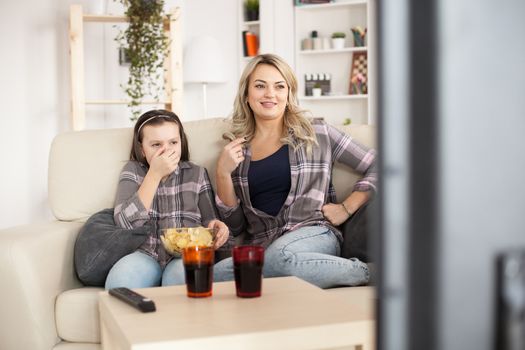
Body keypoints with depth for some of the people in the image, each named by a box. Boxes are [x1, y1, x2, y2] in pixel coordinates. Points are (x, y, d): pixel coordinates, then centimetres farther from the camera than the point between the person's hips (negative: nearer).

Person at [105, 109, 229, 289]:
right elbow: (125, 223, -4)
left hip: (185, 254, 1)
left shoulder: (197, 174, 14)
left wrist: (217, 227, -11)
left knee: (184, 277, -36)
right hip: (145, 254, 0)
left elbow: (209, 221, 15)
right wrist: (155, 174, -6)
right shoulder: (133, 170, 11)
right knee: (119, 279, -35)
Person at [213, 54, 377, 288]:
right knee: (216, 274, -30)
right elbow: (235, 226, 13)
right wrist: (223, 174, 0)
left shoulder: (316, 134, 8)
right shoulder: (236, 150, 14)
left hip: (314, 236, -4)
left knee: (279, 255, -39)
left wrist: (347, 207, 0)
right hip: (259, 248, 4)